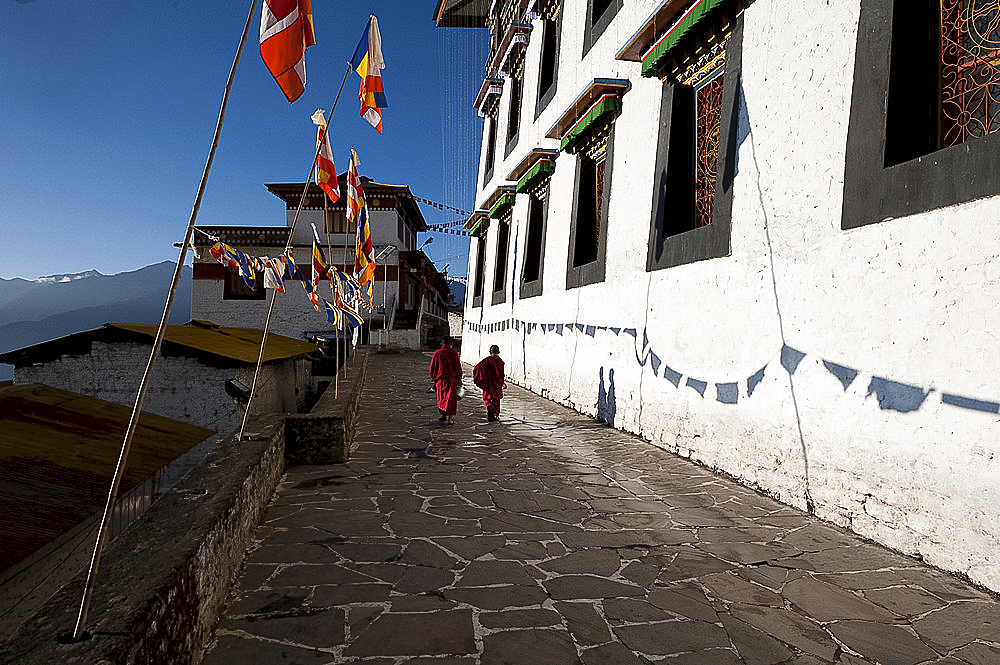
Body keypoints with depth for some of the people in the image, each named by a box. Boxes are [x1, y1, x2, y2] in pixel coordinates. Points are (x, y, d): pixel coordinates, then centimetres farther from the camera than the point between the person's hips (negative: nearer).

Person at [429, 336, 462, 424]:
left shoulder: (437, 353, -1)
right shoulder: (453, 353, -6)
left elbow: (433, 367, 4)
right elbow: (458, 367, -4)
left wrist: (433, 378, 15)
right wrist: (459, 379, 5)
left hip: (440, 379, 2)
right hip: (452, 379, -2)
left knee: (441, 398, 19)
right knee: (451, 398, 1)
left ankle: (443, 415, 24)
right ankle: (450, 417, -6)